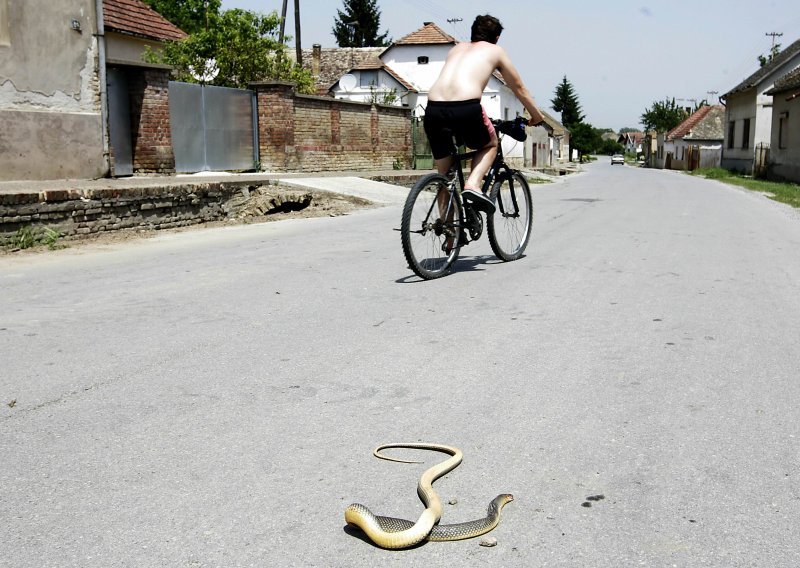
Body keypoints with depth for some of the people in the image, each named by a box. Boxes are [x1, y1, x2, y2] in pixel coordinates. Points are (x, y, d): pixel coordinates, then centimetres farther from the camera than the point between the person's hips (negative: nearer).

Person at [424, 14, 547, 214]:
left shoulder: (457, 48, 32)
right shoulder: (495, 50, 22)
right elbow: (519, 89, 29)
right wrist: (537, 116, 43)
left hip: (433, 108, 4)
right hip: (465, 108, -4)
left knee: (445, 175, 19)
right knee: (490, 145, 27)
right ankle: (473, 184, 2)